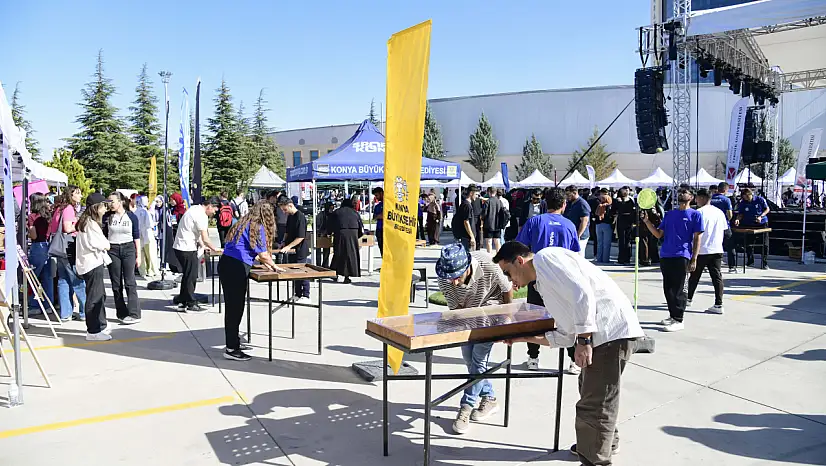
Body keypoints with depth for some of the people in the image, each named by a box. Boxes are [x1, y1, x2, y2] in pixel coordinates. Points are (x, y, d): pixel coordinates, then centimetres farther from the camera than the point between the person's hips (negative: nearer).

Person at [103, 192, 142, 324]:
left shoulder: (132, 217, 0)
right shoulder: (107, 217, 3)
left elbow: (136, 237, 3)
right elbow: (103, 235, 8)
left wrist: (138, 255, 1)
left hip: (128, 249, -2)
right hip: (112, 250, 2)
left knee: (130, 282, -6)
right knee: (116, 284, 5)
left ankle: (134, 314, -5)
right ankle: (122, 313, 14)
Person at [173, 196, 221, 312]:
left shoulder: (194, 209, 13)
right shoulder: (201, 216, -18)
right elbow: (205, 239, -18)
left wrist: (204, 246, 17)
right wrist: (214, 249, -3)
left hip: (179, 246, 10)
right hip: (187, 249, -10)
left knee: (187, 276, 18)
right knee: (191, 277, -1)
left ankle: (183, 302, 26)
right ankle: (191, 305, 7)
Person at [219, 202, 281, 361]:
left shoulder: (243, 223, 20)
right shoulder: (258, 227, -7)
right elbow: (263, 254, -8)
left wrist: (264, 263, 31)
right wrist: (273, 266, 10)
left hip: (225, 264, 9)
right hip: (236, 268, -9)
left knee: (233, 306, 17)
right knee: (235, 307, -3)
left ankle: (233, 342, 28)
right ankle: (231, 349, 2)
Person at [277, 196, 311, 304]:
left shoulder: (300, 217, -17)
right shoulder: (289, 216, 10)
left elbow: (301, 237, -21)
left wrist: (288, 247, -22)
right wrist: (284, 243, 7)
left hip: (301, 251, -9)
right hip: (292, 251, 9)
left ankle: (306, 297, 6)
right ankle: (297, 295, 23)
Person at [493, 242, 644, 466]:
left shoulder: (545, 258, -6)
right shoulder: (544, 282, 22)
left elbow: (582, 294, -20)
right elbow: (565, 336, 20)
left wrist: (584, 341, -20)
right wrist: (526, 338, 21)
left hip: (612, 330, -11)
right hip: (599, 335, 11)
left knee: (594, 404, -2)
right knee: (591, 393, 27)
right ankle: (605, 443, 49)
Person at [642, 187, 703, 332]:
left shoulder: (695, 214, 3)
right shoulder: (669, 214, 17)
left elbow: (697, 238, -1)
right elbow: (658, 234, 14)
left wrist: (694, 259, -9)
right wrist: (647, 221, 1)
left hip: (682, 256, -5)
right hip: (665, 255, 5)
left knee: (678, 289, -5)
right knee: (667, 288, 10)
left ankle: (678, 320, -1)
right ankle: (672, 316, 22)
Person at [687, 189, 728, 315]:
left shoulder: (699, 212, -9)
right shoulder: (719, 212, 9)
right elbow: (724, 232, 13)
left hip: (701, 250, -5)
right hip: (717, 250, 5)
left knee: (694, 276, 11)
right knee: (717, 277, 2)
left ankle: (688, 299, 26)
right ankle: (719, 305, -3)